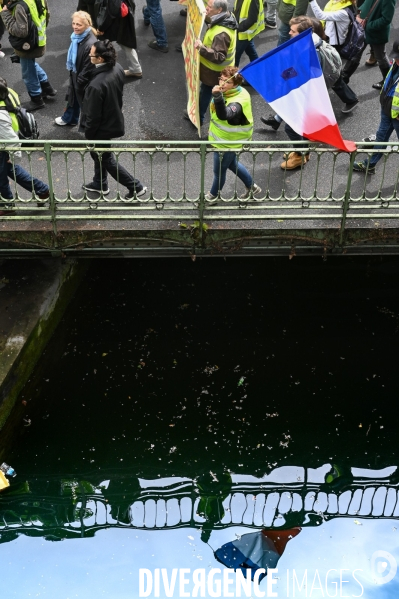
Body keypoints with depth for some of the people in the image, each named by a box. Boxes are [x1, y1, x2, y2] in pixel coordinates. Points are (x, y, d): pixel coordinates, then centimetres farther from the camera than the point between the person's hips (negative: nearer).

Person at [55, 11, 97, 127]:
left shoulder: (90, 44, -35)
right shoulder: (76, 36, -8)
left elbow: (88, 69, -28)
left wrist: (79, 83, -17)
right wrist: (72, 73, 14)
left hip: (84, 81, -9)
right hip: (75, 74, 9)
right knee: (73, 97, 30)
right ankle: (69, 118, 56)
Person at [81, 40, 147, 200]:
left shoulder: (96, 85, -37)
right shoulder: (117, 68, -12)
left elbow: (93, 115, -25)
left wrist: (88, 134, -9)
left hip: (103, 127, -8)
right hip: (114, 119, 8)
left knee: (106, 159, 14)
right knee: (98, 154, 28)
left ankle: (135, 187, 21)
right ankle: (100, 184, 47)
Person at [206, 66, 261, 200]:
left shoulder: (238, 101, -35)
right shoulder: (227, 92, -7)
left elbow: (224, 115, -56)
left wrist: (217, 97, -68)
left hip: (227, 143, -9)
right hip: (222, 138, 9)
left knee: (219, 170, 14)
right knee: (232, 163, 29)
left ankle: (213, 195, 41)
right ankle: (251, 186, 46)